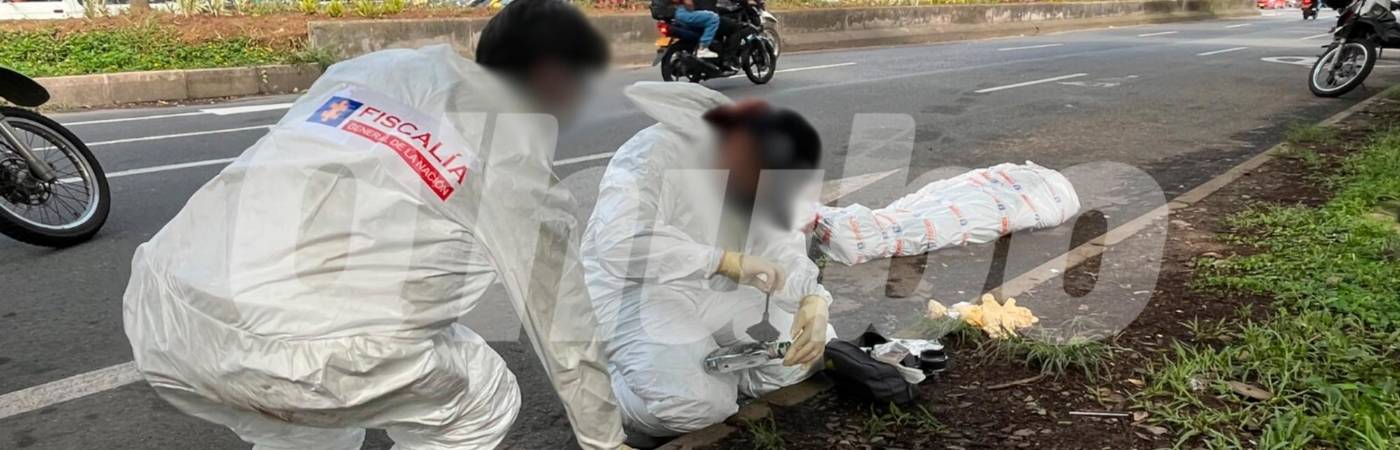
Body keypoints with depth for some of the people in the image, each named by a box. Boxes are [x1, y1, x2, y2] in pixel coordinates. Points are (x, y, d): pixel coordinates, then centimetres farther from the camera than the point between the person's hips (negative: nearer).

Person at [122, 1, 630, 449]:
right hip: (280, 350, -7)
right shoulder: (515, 162, 6)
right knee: (481, 404, 18)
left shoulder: (376, 65, 19)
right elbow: (563, 327, 15)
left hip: (156, 310, 7)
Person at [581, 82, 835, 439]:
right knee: (697, 403, -28)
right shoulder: (656, 153, -24)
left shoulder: (753, 176, -1)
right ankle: (607, 383, 1)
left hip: (716, 292, 7)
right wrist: (726, 260, -40)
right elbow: (618, 241, -39)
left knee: (814, 350, -2)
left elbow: (784, 249, -3)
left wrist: (814, 301, -24)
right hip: (635, 290, -7)